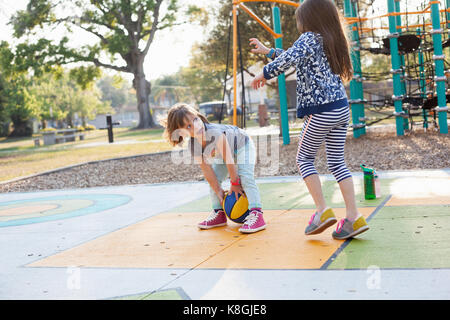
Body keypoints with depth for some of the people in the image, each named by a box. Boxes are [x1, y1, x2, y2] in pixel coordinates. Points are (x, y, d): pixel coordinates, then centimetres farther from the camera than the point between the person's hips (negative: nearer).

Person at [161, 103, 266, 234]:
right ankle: (219, 213, 16)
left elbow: (228, 159, -34)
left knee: (246, 177, -24)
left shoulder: (214, 132, -43)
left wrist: (234, 183, -25)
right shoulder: (192, 146, -23)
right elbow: (207, 170, -14)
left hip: (242, 145, -7)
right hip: (223, 153, 7)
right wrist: (218, 191, -14)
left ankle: (256, 215, -30)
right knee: (214, 179, 3)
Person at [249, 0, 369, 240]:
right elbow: (296, 56, 31)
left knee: (304, 159, 8)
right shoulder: (331, 41, 19)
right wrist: (266, 50, 37)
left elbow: (288, 60, -26)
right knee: (336, 162, 10)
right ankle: (353, 217, 4)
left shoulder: (309, 38, -7)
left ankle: (322, 211, 0)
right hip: (341, 108, 8)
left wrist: (264, 74, -11)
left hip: (320, 112, -8)